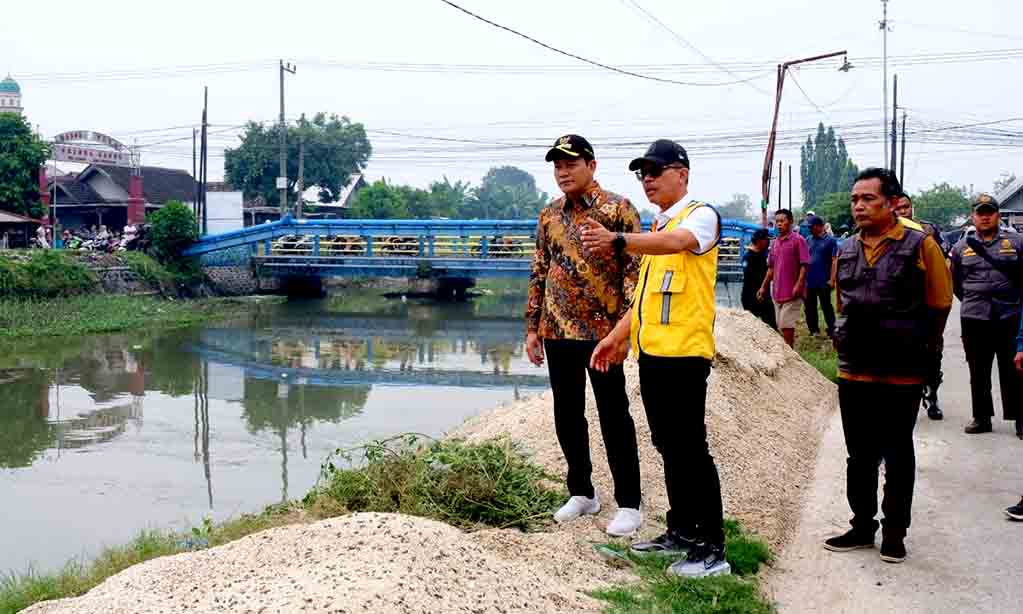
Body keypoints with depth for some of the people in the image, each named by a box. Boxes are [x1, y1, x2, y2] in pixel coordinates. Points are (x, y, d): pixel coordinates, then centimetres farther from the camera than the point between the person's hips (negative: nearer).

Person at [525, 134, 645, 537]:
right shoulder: (549, 216, 13)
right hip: (557, 331, 6)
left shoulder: (618, 210, -5)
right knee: (567, 414, 11)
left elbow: (635, 269, -9)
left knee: (613, 416, -1)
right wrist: (532, 328, 12)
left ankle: (628, 504, 8)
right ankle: (581, 493, 25)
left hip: (602, 330, -6)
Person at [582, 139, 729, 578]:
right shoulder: (657, 227, 20)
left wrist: (618, 241, -45)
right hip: (652, 352, 9)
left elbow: (677, 241, -30)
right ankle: (681, 532, 25)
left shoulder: (701, 215, -6)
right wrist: (617, 336, 19)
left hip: (684, 352, -9)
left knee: (690, 449, -6)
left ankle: (711, 548, 1)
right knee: (668, 447, 14)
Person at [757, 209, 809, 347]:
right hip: (777, 291, 7)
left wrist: (798, 285, -20)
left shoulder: (798, 240, -7)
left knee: (786, 325, -8)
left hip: (792, 292, -7)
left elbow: (804, 265, -11)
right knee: (781, 325, 11)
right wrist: (763, 287, 16)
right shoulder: (775, 243, 14)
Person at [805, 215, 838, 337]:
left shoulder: (830, 240, -6)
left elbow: (834, 261, -10)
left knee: (826, 307, 1)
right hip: (809, 281, 6)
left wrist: (831, 279, -16)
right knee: (810, 307, 12)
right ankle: (813, 330, 24)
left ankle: (832, 330, 10)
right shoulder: (808, 240, 9)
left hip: (823, 281, -6)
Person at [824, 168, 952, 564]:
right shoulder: (846, 250, 7)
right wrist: (846, 339, 11)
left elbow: (939, 306, -3)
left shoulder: (920, 246, -8)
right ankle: (862, 526, 26)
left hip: (901, 375, -5)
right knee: (859, 455, 13)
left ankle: (894, 532, 19)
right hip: (853, 371, 5)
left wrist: (915, 349, 0)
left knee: (897, 456, 7)